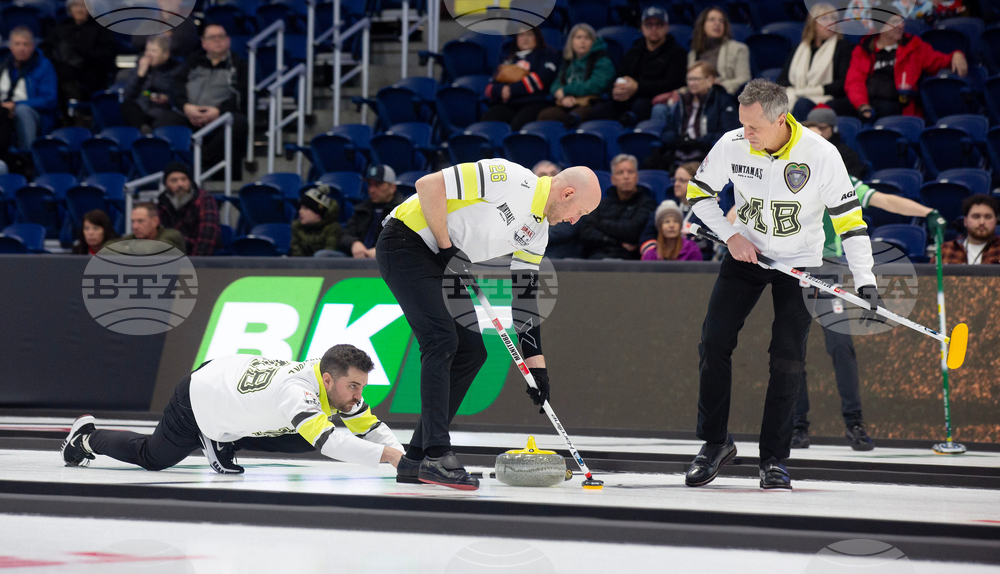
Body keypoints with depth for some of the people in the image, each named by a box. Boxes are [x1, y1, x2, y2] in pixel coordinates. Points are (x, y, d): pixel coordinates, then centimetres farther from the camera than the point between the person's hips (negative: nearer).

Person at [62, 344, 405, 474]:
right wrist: (386, 455, -61)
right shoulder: (299, 390, -43)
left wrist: (400, 455, -32)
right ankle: (87, 437, 40)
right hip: (197, 403, -7)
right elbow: (327, 441, -56)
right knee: (151, 458, 14)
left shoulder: (334, 378, -20)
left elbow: (370, 426, -15)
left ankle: (221, 443, 17)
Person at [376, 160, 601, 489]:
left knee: (472, 351, 7)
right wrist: (445, 245, -17)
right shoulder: (508, 178, -20)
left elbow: (524, 290, 11)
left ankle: (416, 459, 11)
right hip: (406, 243, -10)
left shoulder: (537, 230, 7)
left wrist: (535, 360, 7)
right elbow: (429, 186, -24)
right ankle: (437, 456, -21)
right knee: (442, 340, -20)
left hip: (441, 266, 10)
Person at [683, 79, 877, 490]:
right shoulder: (732, 146, -16)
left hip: (799, 262, -2)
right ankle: (715, 443, 9)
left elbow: (848, 218, -17)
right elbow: (699, 193, 1)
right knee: (714, 343, -6)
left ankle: (773, 457, 2)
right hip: (745, 253, 2)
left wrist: (865, 282, -22)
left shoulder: (821, 154, -22)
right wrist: (731, 236, -12)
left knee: (788, 357, -9)